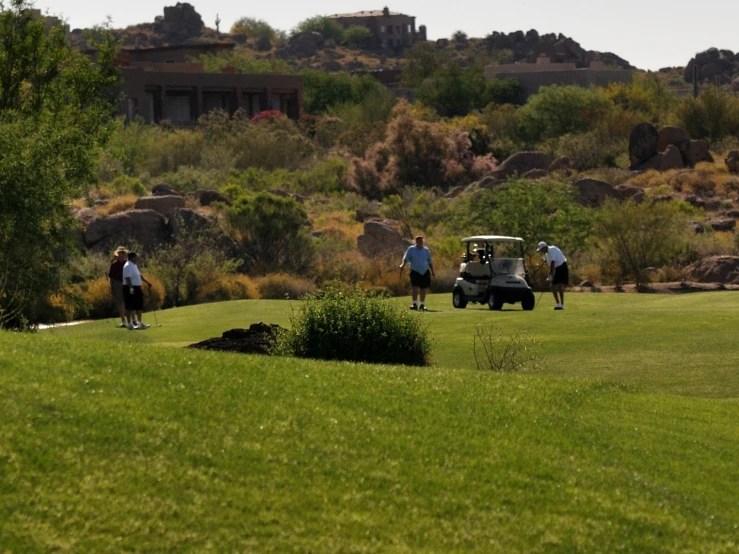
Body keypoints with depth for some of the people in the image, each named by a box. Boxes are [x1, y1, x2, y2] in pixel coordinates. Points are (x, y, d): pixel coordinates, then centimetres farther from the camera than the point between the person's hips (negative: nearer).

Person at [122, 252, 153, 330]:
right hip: (131, 289, -10)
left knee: (139, 307, 14)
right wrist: (131, 288, -30)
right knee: (131, 307, -7)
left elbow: (139, 276, 26)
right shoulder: (128, 266, -15)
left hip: (137, 288, 10)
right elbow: (127, 278, -24)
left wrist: (147, 282, 26)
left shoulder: (134, 266, 17)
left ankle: (140, 323, 22)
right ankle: (130, 324, -4)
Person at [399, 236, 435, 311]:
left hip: (425, 272, 3)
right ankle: (415, 304, -13)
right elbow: (406, 258, -8)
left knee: (424, 289, 5)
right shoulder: (411, 249, 2)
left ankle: (422, 304, 15)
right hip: (415, 272, -3)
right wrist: (403, 265, -27)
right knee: (415, 287, -14)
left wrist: (432, 271, 16)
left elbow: (430, 262, 17)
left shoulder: (426, 250, 11)